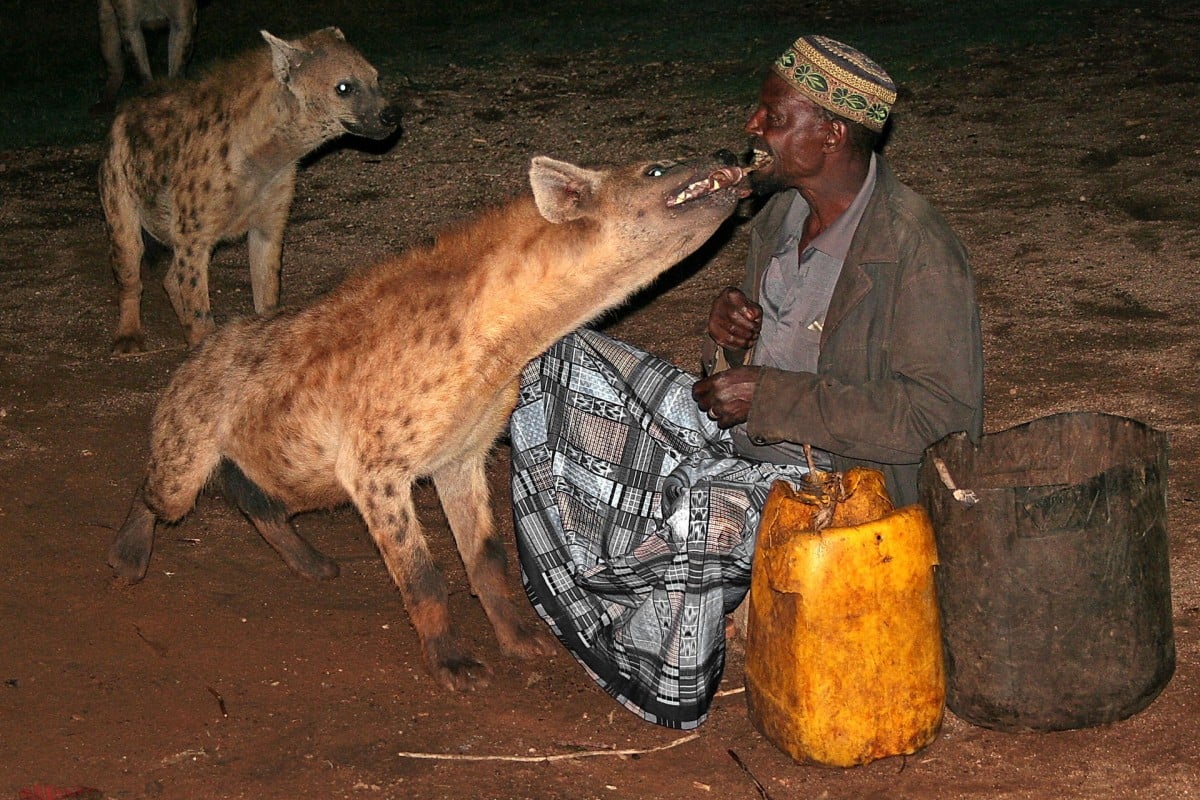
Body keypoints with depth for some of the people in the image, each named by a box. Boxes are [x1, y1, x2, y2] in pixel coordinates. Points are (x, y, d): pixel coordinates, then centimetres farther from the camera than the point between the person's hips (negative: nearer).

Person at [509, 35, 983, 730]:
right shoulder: (781, 216, 5)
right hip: (748, 443, 8)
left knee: (690, 513, -36)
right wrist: (732, 331, -8)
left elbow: (940, 412, -24)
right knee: (565, 365, -2)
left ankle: (675, 687, -5)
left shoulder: (919, 250, -20)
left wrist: (771, 398, -25)